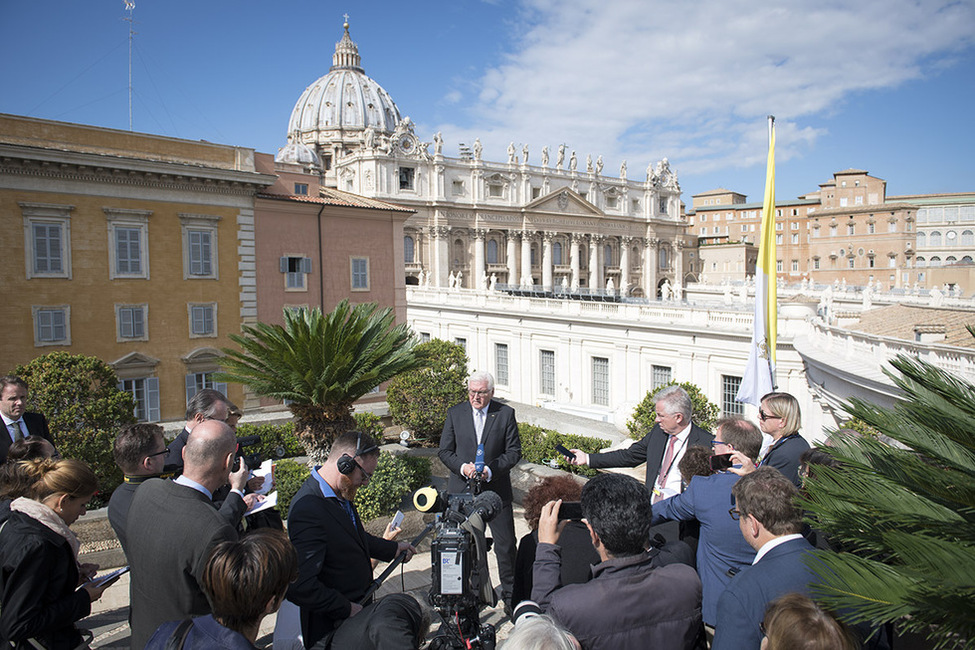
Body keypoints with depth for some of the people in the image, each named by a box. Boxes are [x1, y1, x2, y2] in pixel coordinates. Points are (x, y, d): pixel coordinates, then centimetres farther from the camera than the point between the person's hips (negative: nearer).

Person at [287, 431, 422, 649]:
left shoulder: (341, 495, 3)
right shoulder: (308, 510, -25)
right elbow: (300, 587, -27)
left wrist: (393, 548, 26)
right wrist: (347, 608, -18)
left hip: (358, 603, 8)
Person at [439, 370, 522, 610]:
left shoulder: (506, 413, -2)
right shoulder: (455, 413, 3)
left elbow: (514, 451, -2)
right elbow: (445, 451, 3)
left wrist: (491, 470, -16)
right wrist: (462, 467, -15)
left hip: (496, 489, -1)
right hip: (462, 490, 1)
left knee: (506, 545, 5)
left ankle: (510, 595, 23)